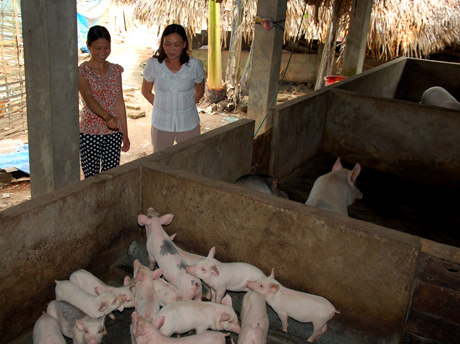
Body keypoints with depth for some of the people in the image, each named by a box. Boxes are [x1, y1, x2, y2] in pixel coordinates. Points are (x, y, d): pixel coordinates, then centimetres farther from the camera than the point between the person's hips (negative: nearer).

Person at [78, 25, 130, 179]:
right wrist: (107, 116, -41)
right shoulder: (82, 71, -7)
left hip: (113, 133, 4)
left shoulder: (116, 70, 7)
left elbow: (119, 102, 9)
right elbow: (88, 98, -22)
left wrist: (125, 133, 8)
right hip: (89, 133, -4)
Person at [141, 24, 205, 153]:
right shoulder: (153, 64, -7)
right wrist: (164, 107, 5)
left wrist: (184, 106, 7)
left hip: (188, 124, 0)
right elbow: (146, 91, 8)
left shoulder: (194, 65, -7)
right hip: (161, 124, 0)